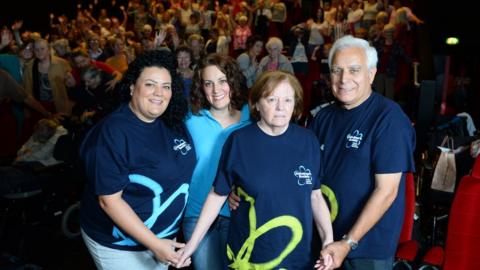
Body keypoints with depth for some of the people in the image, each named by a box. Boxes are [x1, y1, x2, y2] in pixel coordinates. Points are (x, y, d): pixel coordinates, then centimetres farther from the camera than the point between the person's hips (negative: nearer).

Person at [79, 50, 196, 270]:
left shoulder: (173, 123, -4)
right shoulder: (114, 131, -23)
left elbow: (183, 172, 9)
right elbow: (109, 200, -23)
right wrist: (154, 244, -24)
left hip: (164, 236, 6)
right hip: (120, 245, -6)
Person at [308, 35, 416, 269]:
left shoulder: (389, 118, -15)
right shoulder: (324, 116, 3)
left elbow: (386, 190, -19)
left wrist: (349, 242, -20)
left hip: (369, 246, -5)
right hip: (324, 236, 5)